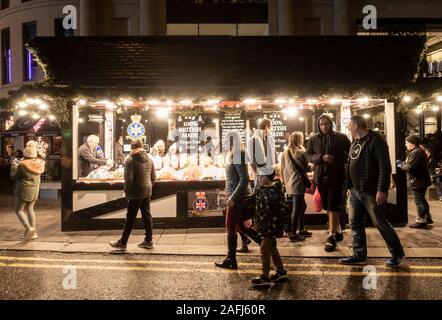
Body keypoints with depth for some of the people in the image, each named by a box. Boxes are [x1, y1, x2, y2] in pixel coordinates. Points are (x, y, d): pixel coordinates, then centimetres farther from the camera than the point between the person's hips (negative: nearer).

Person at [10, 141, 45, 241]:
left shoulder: (22, 165, -18)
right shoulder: (38, 164, -1)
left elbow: (14, 177, -8)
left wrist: (14, 167, 11)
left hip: (24, 190, -6)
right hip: (35, 190, 6)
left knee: (19, 210, 5)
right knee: (29, 209, 17)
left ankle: (28, 228, -14)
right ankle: (33, 232, 15)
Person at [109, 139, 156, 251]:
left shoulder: (130, 159, -10)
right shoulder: (149, 158, 10)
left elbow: (128, 178, -16)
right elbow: (153, 176, 11)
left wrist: (126, 191, -5)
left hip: (135, 193, -6)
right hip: (147, 192, 6)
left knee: (130, 218, 1)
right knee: (147, 216, 12)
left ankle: (123, 242, 11)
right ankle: (148, 241, 16)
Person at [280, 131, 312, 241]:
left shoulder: (285, 153, 8)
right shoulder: (301, 153, -12)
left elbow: (282, 170, 11)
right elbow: (306, 168, -5)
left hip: (289, 184, 8)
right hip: (298, 184, -8)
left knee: (302, 206, 19)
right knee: (297, 208, -2)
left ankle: (301, 230, 26)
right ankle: (293, 234, 3)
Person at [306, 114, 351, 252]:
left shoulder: (341, 137, 0)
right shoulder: (313, 139, 6)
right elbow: (308, 156, 2)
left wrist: (343, 163, -9)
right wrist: (321, 157, -15)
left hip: (336, 176, -4)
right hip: (320, 177, 4)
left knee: (333, 207, -7)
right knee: (328, 207, 14)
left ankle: (331, 236, -3)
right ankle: (338, 230, 31)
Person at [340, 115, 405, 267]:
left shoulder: (375, 140, -13)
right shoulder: (355, 142, 14)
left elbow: (385, 167, -19)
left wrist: (382, 190, -23)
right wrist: (350, 187, 16)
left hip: (371, 192, -8)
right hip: (355, 191, 8)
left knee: (380, 223, 1)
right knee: (355, 223, 8)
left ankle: (397, 253, 19)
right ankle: (359, 255, 17)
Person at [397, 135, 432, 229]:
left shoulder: (415, 153, -21)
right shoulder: (420, 151, 14)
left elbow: (410, 167, -27)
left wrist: (401, 166, -8)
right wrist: (403, 163, 8)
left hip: (417, 182, -11)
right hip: (422, 180, 11)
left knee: (419, 201, -4)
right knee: (422, 200, 22)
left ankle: (421, 221, 1)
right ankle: (427, 217, 32)